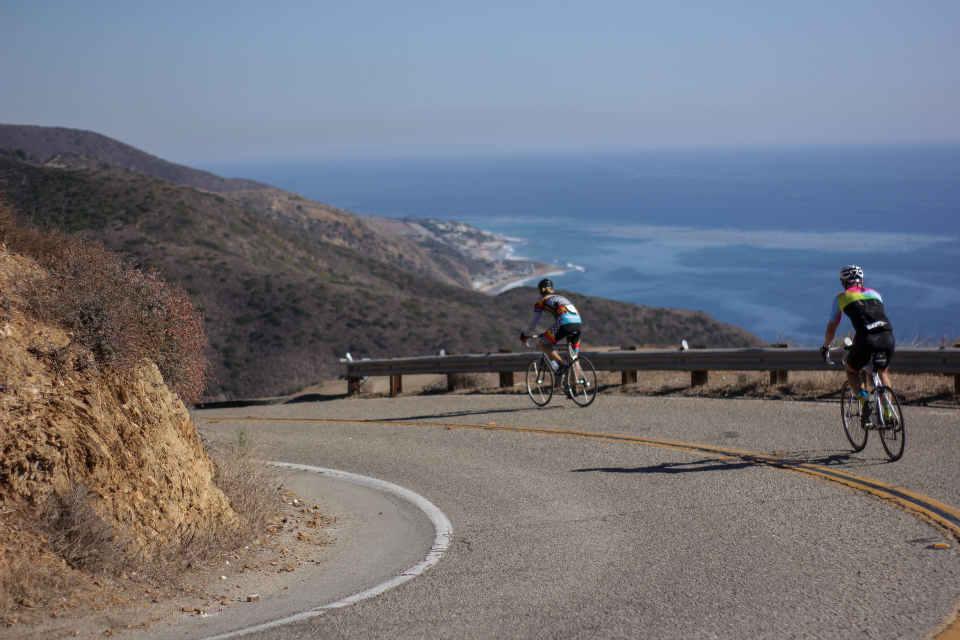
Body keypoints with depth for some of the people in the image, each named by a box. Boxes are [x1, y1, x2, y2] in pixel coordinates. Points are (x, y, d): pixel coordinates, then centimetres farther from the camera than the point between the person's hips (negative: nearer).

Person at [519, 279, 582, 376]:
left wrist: (524, 334, 33)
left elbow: (534, 323, 15)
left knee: (543, 343, 13)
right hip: (579, 323, 6)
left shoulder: (541, 301, 18)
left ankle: (561, 364, -5)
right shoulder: (561, 297, 35)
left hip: (564, 323, -6)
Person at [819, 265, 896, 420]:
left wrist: (825, 347, 43)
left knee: (851, 372, 23)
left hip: (866, 340, -3)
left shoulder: (841, 298, 17)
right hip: (888, 337, 4)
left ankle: (863, 399, -4)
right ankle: (888, 410, 17)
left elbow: (831, 328, 24)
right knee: (883, 372, 31)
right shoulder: (874, 293, 28)